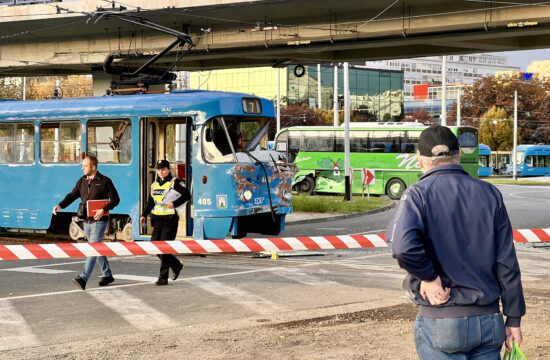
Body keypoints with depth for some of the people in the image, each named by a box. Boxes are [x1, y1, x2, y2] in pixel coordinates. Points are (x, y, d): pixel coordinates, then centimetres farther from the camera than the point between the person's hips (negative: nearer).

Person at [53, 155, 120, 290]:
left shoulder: (104, 181, -8)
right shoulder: (82, 181, 11)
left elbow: (115, 199, -9)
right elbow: (72, 195, 8)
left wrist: (104, 210, -24)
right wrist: (60, 205, -8)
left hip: (99, 221, -7)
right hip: (86, 222, 7)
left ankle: (83, 279, -23)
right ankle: (107, 275, 29)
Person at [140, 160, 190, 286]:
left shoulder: (174, 182, -4)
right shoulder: (154, 185, 15)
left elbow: (187, 195, -12)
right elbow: (150, 202, 21)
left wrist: (174, 203, -22)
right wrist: (144, 215, 9)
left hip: (170, 219, -7)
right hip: (157, 219, 7)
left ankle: (163, 278, -3)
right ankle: (177, 265, 26)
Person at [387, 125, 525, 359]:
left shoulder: (418, 195, -7)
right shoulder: (490, 194, 6)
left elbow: (402, 245, -27)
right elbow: (507, 263, 5)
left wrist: (429, 278, -10)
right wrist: (513, 319, 10)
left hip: (441, 323, -4)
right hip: (489, 321, 4)